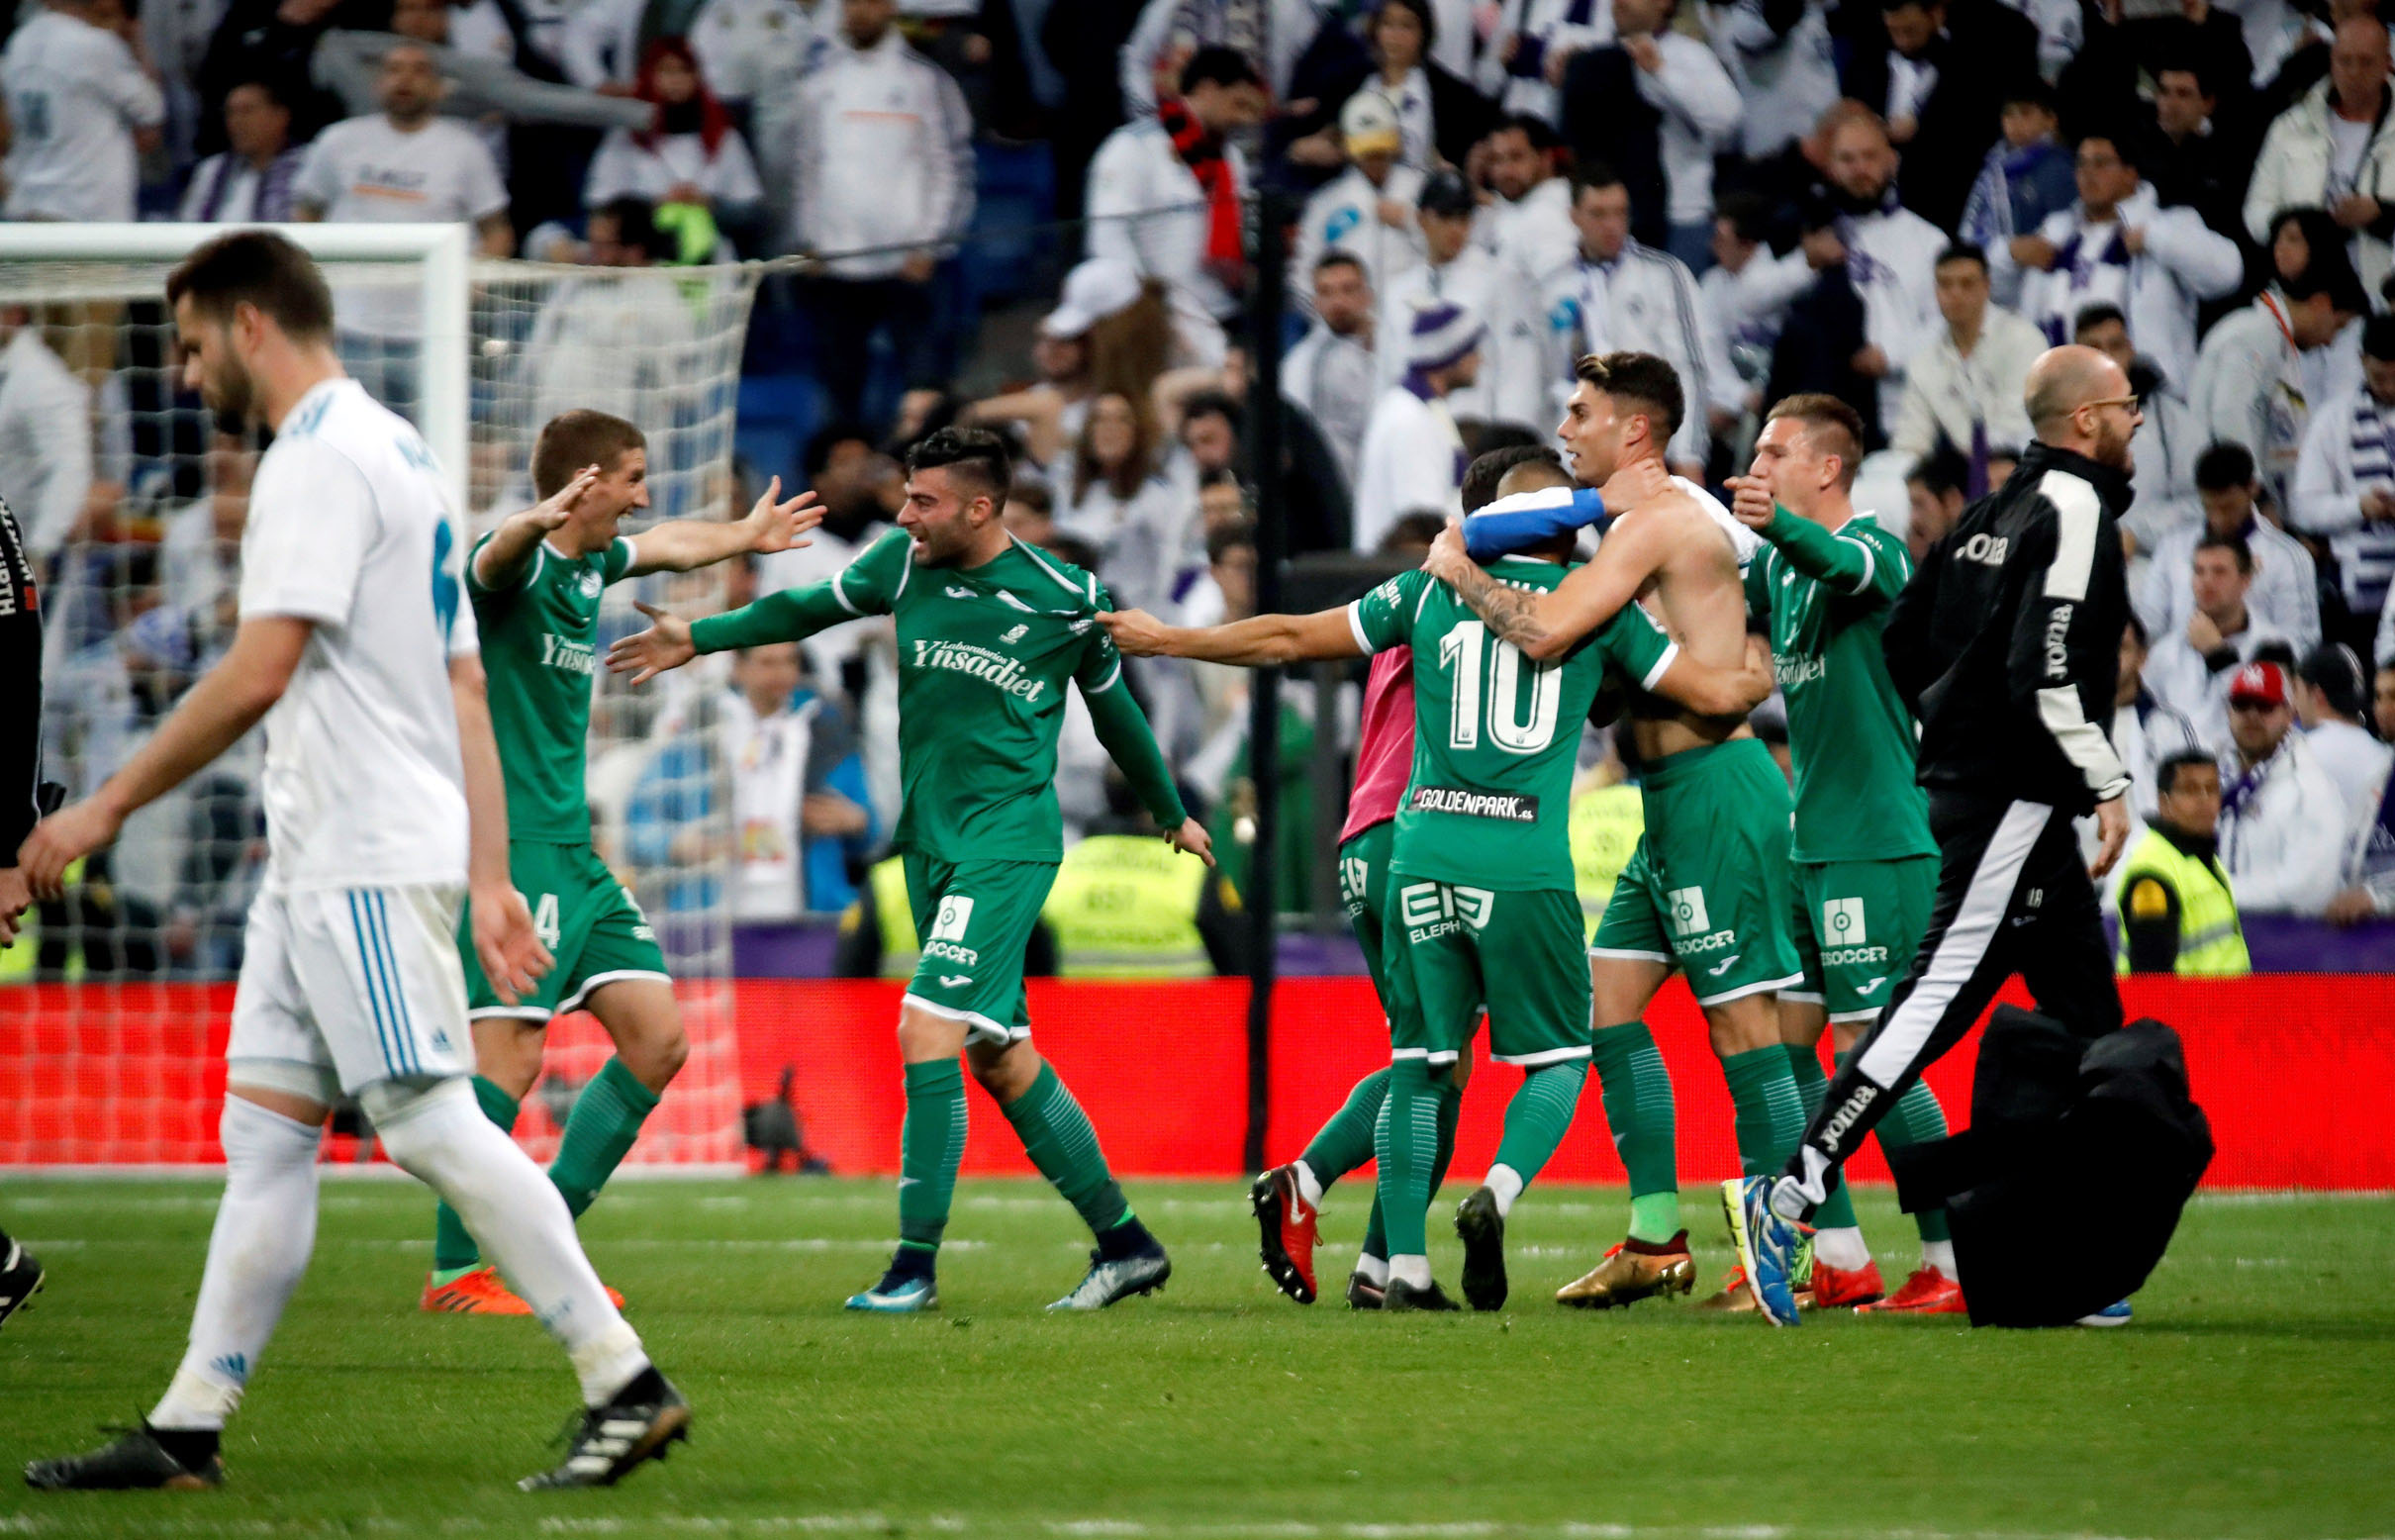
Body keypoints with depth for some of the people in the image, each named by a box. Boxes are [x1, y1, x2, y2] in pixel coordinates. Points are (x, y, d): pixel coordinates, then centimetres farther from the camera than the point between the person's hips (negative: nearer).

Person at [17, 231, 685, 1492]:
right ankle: (187, 1430, 7)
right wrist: (488, 881, 16)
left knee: (432, 1125, -10)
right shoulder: (395, 455, 20)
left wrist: (109, 806, -14)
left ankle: (625, 1385, -9)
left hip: (367, 863, -10)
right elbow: (464, 690, 19)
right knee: (263, 1133, 7)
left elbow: (259, 673, -20)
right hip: (318, 866, 10)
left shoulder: (319, 459, -12)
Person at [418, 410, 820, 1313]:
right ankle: (454, 1273, -10)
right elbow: (497, 557, -39)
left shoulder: (592, 565, 15)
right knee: (511, 1049, -16)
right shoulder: (520, 567, -13)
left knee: (657, 1040, 4)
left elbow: (669, 546, 38)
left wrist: (747, 536, 55)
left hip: (571, 851, 10)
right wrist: (536, 522, -61)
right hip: (508, 841, -10)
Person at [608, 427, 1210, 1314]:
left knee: (926, 1030, -18)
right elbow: (810, 608, 19)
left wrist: (1170, 812, 23)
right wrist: (700, 637, 15)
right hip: (930, 840, 6)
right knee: (1001, 1057, 9)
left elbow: (1111, 706, 10)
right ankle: (1125, 1243, 20)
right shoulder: (906, 563, 3)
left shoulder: (1064, 599, -5)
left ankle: (916, 1265, -14)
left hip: (1008, 841, -6)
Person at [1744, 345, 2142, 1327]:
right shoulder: (2074, 510, -11)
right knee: (1939, 997, -13)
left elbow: (1903, 639, 18)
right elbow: (2045, 675, -22)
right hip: (2017, 797, -10)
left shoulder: (1996, 509, 16)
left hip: (1969, 779, 10)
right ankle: (1792, 1193, -17)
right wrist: (2107, 784, -17)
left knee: (2088, 1020, 10)